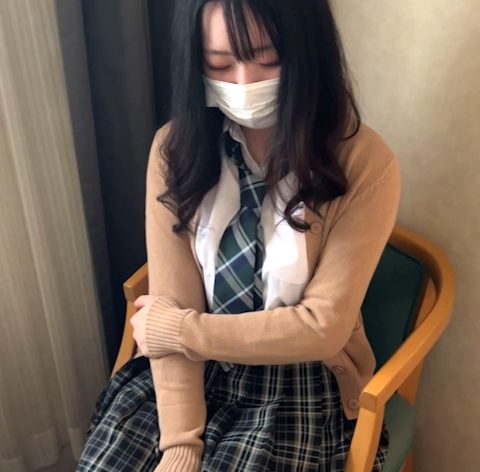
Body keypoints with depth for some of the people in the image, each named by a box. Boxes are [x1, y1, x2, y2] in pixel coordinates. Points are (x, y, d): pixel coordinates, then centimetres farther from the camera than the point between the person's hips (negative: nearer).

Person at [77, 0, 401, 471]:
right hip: (192, 368, 3)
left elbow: (322, 328, -17)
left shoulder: (365, 162, -15)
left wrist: (173, 328, -13)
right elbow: (172, 304, -10)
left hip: (300, 382, -2)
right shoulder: (175, 147, -7)